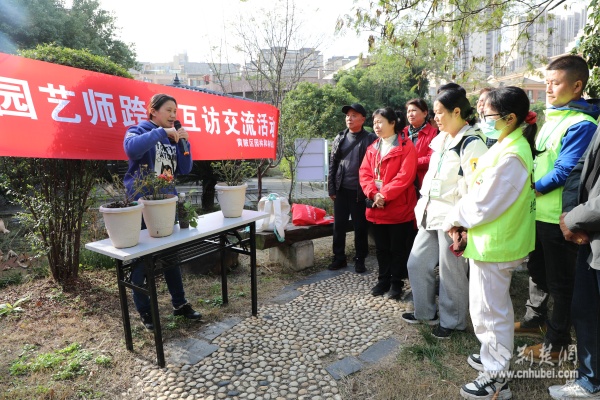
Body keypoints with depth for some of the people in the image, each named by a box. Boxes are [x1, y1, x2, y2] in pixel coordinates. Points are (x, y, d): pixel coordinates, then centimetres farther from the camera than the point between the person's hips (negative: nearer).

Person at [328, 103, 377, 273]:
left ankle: (360, 259, 23)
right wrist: (331, 188, 4)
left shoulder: (370, 139, -4)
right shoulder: (340, 138, 9)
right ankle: (339, 257, 24)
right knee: (339, 225, 10)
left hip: (360, 190, -4)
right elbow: (332, 164, 9)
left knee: (360, 227, 8)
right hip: (341, 189, 4)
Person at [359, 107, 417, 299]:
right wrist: (373, 193, -13)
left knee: (398, 248, 7)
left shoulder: (406, 146, -6)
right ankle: (383, 280, 29)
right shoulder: (372, 148, 13)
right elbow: (364, 173, 4)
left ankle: (396, 283, 22)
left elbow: (405, 176, -16)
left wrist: (384, 195, -20)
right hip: (376, 208, 5)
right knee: (381, 248, 15)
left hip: (398, 207, -5)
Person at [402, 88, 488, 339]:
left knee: (451, 273, 6)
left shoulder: (472, 143, -13)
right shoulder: (441, 139, 13)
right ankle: (426, 312, 32)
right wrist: (423, 205, 15)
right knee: (417, 263, 13)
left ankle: (452, 321, 27)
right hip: (431, 213, 8)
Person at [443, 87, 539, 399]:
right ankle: (492, 357, 42)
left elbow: (483, 203, -23)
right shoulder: (508, 146, 9)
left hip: (494, 244, -10)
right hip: (491, 240, 10)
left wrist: (454, 219, -6)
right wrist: (463, 221, 1)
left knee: (490, 310, 4)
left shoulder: (510, 156, -24)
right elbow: (482, 192, 11)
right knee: (490, 306, 23)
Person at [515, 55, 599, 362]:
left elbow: (565, 171, -22)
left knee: (559, 280, 6)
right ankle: (535, 319, 40)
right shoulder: (552, 117, 11)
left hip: (557, 216, -8)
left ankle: (557, 343, 22)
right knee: (537, 270, 21)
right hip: (538, 211, 9)